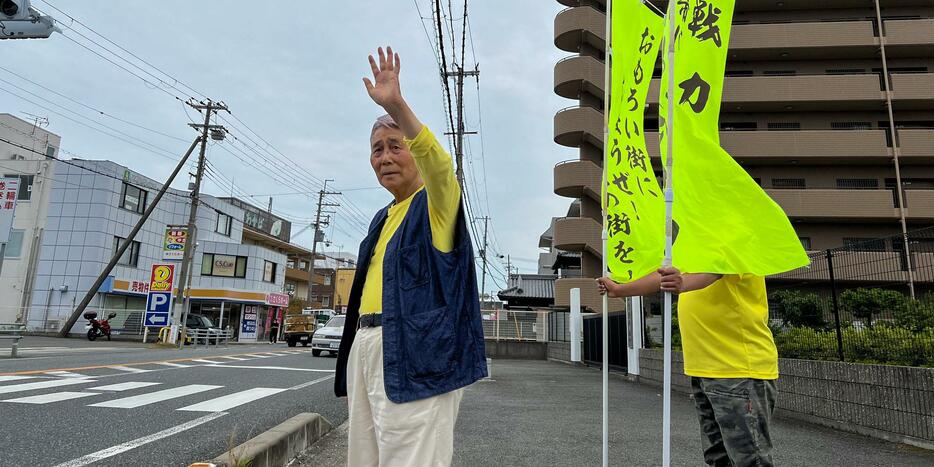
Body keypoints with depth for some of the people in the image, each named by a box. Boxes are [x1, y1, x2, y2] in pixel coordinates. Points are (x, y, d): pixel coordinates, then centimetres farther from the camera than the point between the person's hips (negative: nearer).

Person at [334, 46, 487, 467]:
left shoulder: (437, 203, -2)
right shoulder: (382, 219, 20)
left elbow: (438, 163, -26)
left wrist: (396, 106, -38)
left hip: (415, 356, -8)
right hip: (366, 347, 9)